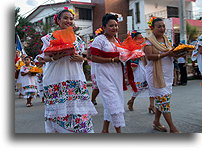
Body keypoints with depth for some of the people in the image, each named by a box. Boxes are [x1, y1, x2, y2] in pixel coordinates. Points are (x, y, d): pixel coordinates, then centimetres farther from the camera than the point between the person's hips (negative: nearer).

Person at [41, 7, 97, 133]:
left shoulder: (78, 39, 15)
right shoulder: (50, 37, 6)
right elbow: (45, 57, 4)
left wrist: (79, 58, -5)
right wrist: (54, 57, -16)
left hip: (75, 77, 2)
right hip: (56, 78, -2)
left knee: (77, 108, -4)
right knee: (58, 110, -1)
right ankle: (56, 130, 15)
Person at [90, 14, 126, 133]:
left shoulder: (117, 40, 16)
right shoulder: (99, 39, -8)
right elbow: (94, 58, -16)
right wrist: (113, 59, -19)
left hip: (117, 75, 8)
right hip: (105, 76, -8)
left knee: (110, 103, 13)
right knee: (114, 102, -10)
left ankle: (105, 129, 26)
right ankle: (119, 130, 1)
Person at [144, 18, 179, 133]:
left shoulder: (166, 39, 15)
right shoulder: (149, 41, -7)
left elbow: (172, 53, 17)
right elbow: (149, 56, -19)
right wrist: (166, 54, -23)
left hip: (168, 73, 7)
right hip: (156, 74, -7)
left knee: (161, 99, 11)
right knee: (163, 98, -7)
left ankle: (156, 122, 26)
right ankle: (172, 128, -2)